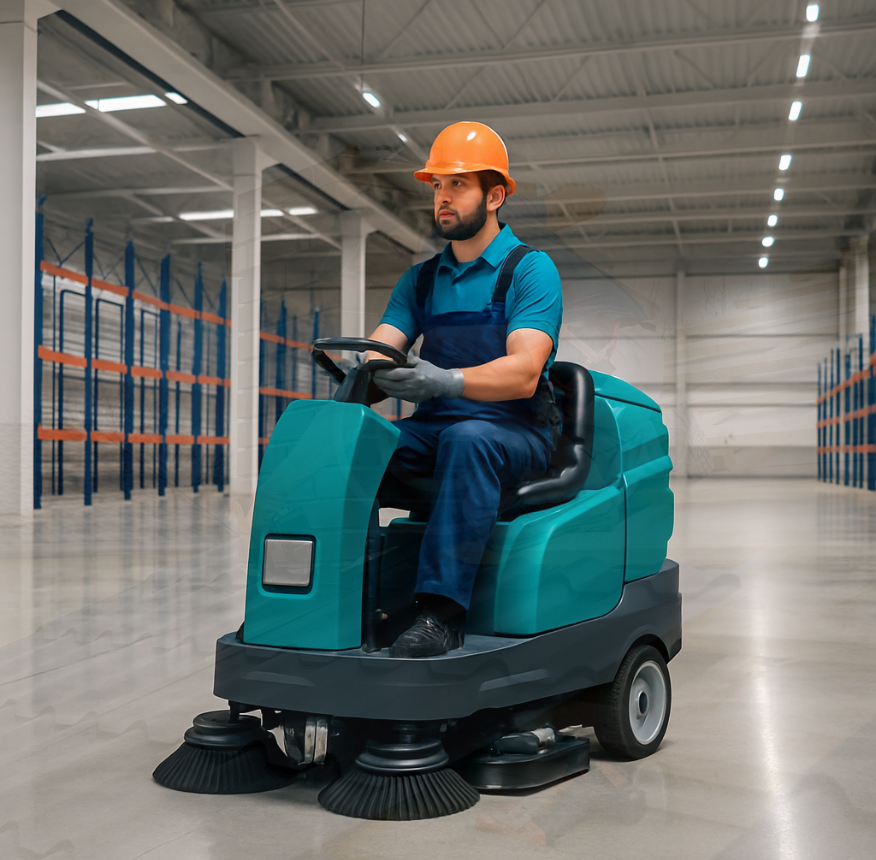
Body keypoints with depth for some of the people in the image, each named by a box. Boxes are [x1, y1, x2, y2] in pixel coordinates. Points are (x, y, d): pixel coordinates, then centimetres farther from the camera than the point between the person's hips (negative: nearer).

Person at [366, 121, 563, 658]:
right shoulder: (420, 280, 16)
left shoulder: (531, 270, -3)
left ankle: (442, 612, -41)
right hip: (434, 427, 5)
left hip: (517, 434, -5)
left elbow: (523, 372, -18)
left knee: (468, 440, -39)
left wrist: (447, 380, -35)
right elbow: (379, 349, 4)